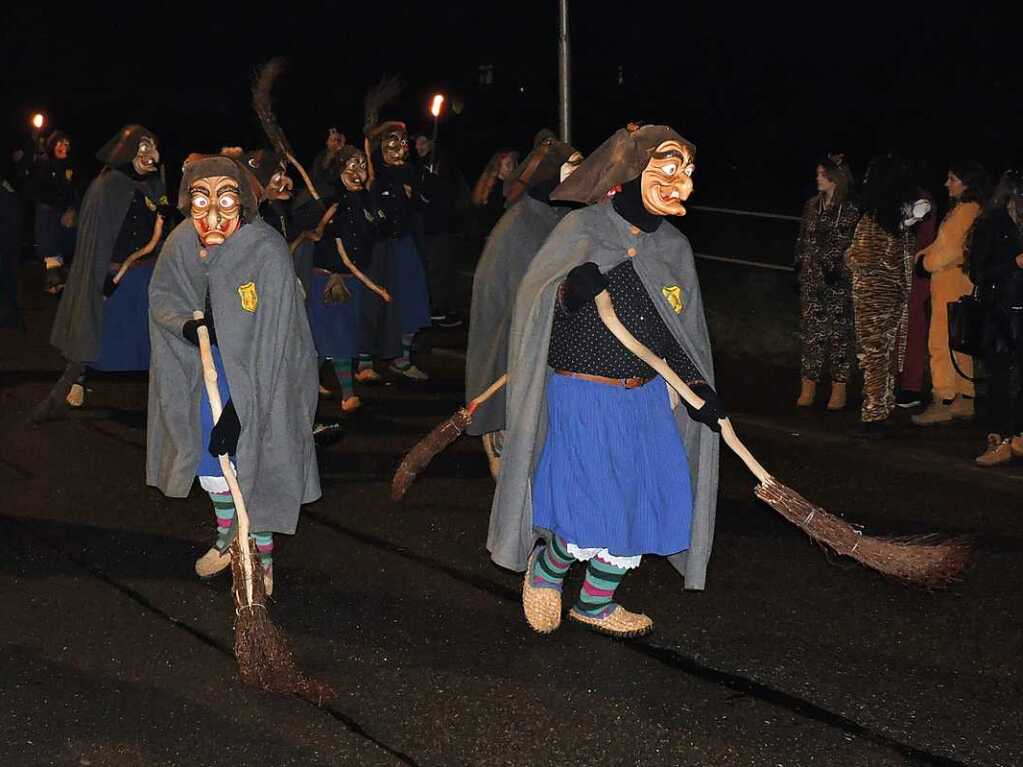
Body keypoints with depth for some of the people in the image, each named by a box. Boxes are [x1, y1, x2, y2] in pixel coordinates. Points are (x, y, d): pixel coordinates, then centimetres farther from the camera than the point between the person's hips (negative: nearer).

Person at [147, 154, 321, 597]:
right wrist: (187, 324, -20)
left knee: (253, 460, -2)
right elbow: (160, 296, 3)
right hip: (211, 366, 6)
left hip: (261, 375, -5)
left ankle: (261, 558, 19)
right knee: (206, 452, 15)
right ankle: (228, 538, 39)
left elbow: (269, 344, -30)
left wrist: (236, 409, -30)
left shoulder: (267, 253, -32)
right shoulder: (182, 243, -16)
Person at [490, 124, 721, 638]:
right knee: (593, 510, -11)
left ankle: (595, 604, 30)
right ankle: (545, 567, 22)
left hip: (645, 398, 6)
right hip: (581, 397, -6)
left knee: (646, 500, 8)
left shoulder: (674, 249, 7)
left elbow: (679, 331, 14)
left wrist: (698, 385, -1)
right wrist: (568, 292, -31)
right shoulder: (582, 229, -9)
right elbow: (533, 302, -10)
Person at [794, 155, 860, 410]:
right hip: (812, 280, 4)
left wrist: (837, 271, -13)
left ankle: (839, 389, 8)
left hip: (839, 283, -4)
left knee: (839, 332, 1)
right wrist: (799, 270, 11)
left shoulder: (851, 210, -6)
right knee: (811, 331, 4)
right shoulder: (812, 206, 9)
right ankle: (808, 386, 7)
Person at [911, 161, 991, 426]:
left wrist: (928, 262, -5)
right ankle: (965, 401, 17)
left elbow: (952, 249, -18)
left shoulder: (968, 210, -14)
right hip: (948, 282, 10)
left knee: (942, 342, -10)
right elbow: (942, 245, 21)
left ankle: (944, 403, -10)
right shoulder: (960, 209, 18)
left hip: (954, 282, -10)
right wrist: (923, 255, 7)